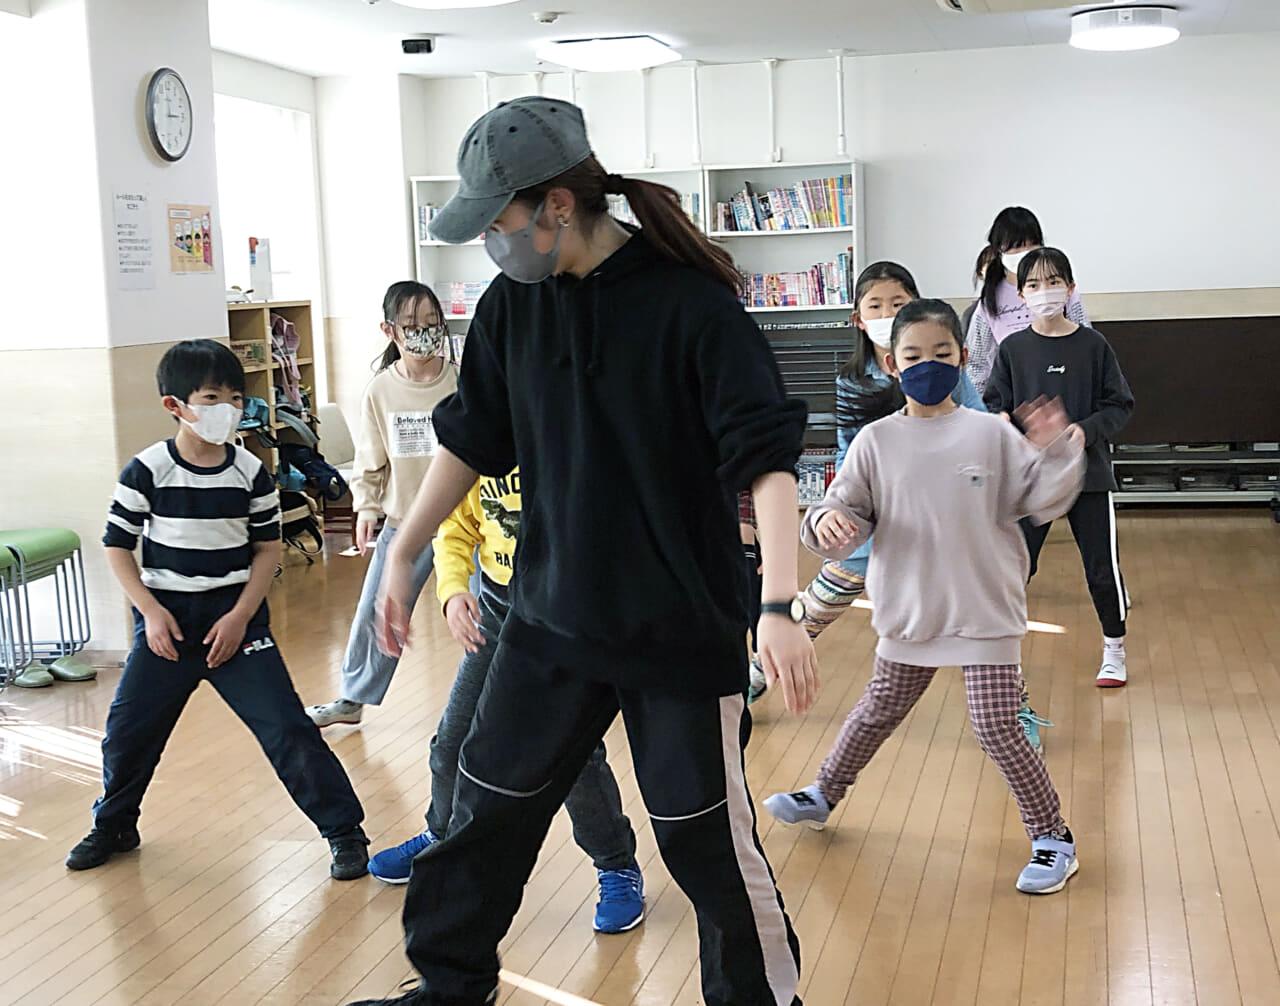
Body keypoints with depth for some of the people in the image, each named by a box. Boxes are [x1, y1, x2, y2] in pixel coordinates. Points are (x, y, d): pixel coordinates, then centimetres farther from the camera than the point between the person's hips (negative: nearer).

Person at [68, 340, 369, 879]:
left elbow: (267, 549, 1)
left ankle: (344, 830, 4)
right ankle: (113, 826, 33)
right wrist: (151, 611, -10)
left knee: (286, 727, -6)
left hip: (236, 616, 0)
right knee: (128, 729, 6)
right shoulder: (146, 471, -9)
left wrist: (241, 616, -9)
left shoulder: (251, 472, -4)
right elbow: (117, 546, -1)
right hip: (166, 617, 0)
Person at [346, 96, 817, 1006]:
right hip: (551, 617, 5)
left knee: (708, 839, 3)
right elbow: (470, 440, 12)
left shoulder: (690, 302, -16)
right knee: (489, 810, 14)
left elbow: (766, 455, -20)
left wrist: (781, 607, -30)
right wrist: (402, 557, 14)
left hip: (682, 626, -5)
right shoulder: (513, 303, 0)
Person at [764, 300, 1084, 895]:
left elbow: (1043, 499, -4)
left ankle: (1052, 836, 14)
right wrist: (827, 521, -23)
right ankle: (824, 795, 42)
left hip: (986, 613, -3)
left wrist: (1055, 450, -22)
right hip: (910, 613, 3)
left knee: (997, 729, -4)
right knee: (878, 711, 19)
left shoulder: (991, 434, -5)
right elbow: (850, 509, 0)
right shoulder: (876, 442, -1)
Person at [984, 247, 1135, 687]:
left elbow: (1120, 404, 0)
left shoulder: (1092, 345, -2)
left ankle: (1114, 651, 23)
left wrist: (1087, 429, -16)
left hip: (1089, 473, -1)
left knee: (1103, 567, 6)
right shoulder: (1012, 349, 1)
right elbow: (995, 404, 5)